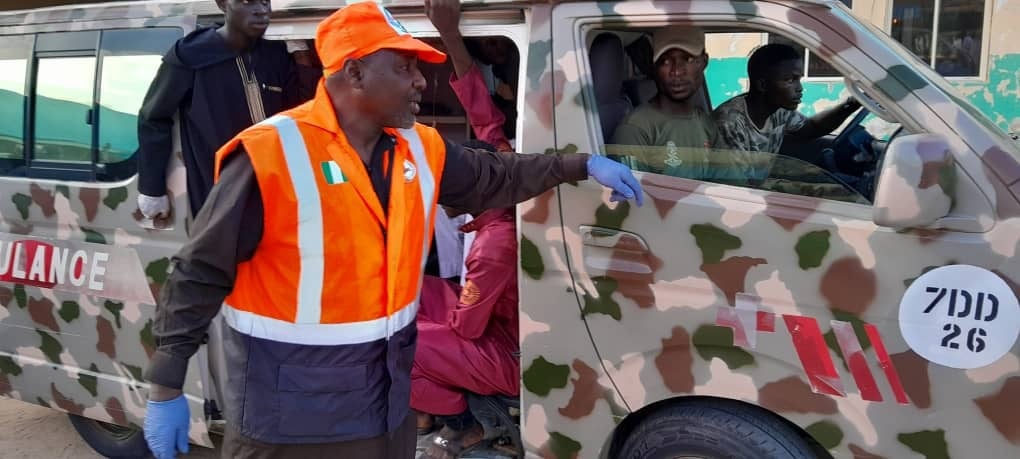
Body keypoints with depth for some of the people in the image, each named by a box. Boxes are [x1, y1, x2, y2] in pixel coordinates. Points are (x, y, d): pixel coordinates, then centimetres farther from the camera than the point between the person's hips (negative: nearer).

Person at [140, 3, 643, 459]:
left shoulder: (420, 150, 3)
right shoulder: (270, 154, -19)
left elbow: (494, 178, 20)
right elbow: (199, 275, -15)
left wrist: (581, 165, 16)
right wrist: (166, 388, -13)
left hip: (386, 391, 6)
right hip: (287, 403, -6)